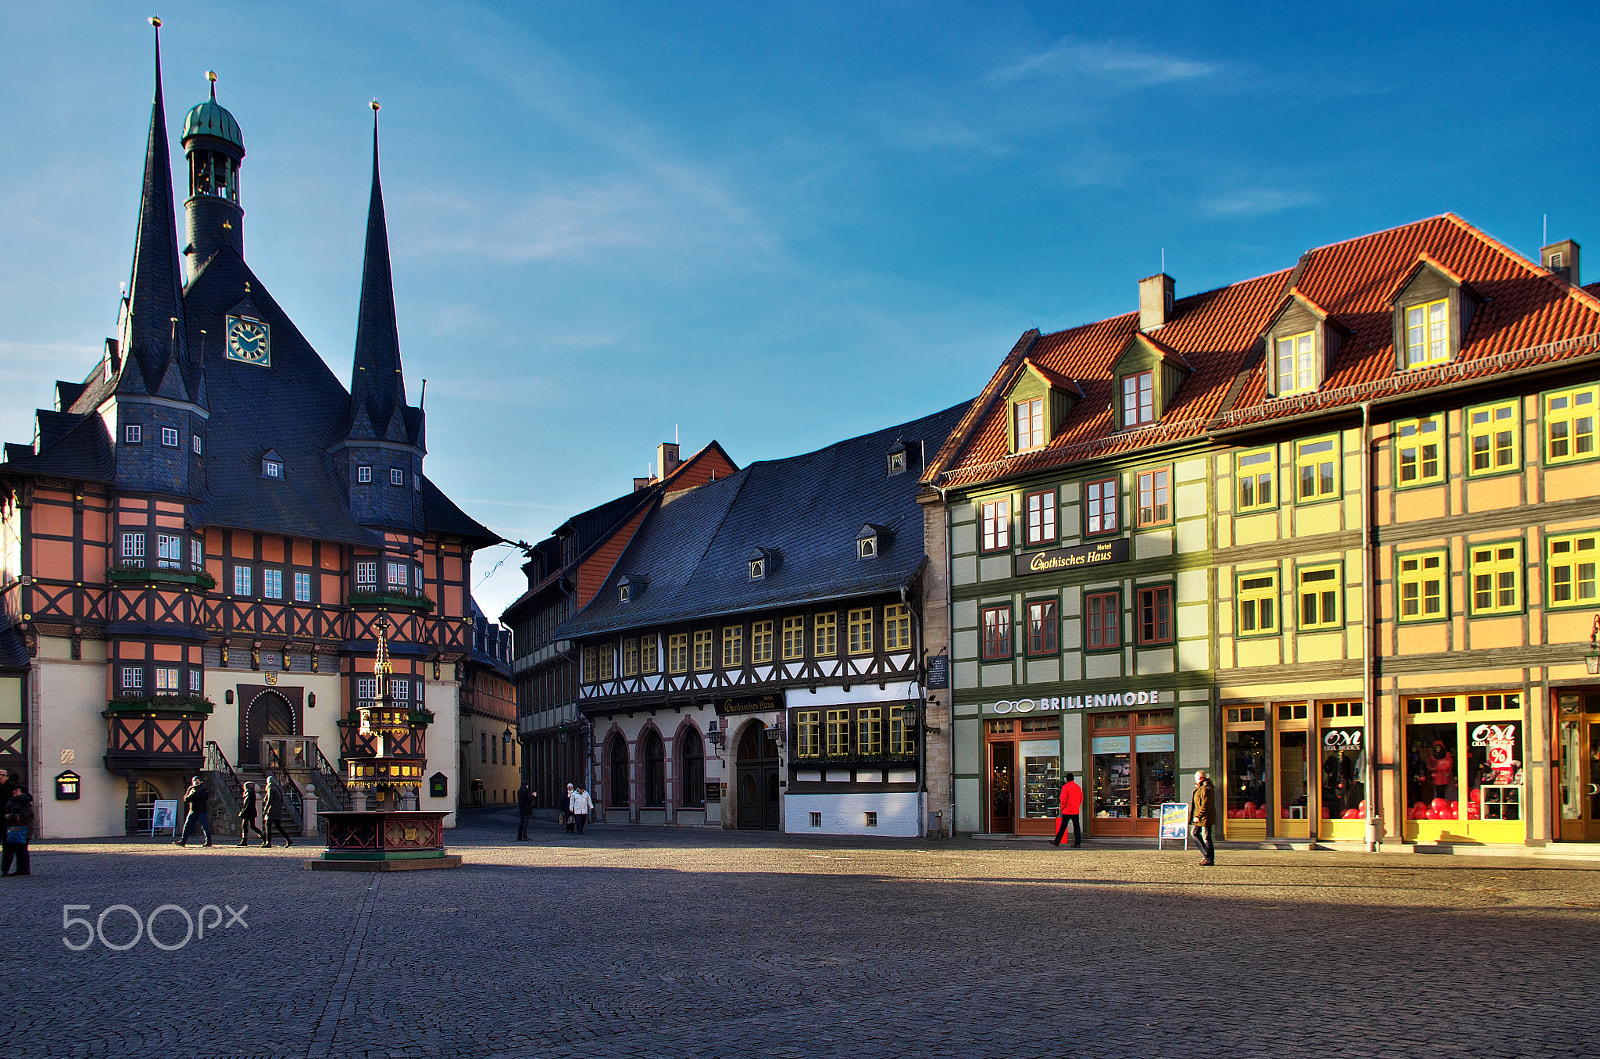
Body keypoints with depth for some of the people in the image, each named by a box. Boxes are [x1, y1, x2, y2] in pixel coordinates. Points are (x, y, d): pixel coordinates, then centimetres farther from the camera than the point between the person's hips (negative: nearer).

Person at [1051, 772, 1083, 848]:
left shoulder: (1065, 787, -9)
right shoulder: (1078, 787, 8)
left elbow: (1063, 799, -13)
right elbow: (1081, 798, 11)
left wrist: (1062, 808, -1)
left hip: (1067, 810, -5)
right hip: (1076, 811, 5)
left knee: (1062, 827, 2)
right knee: (1076, 827, 5)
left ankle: (1057, 841, 8)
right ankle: (1077, 843, 0)